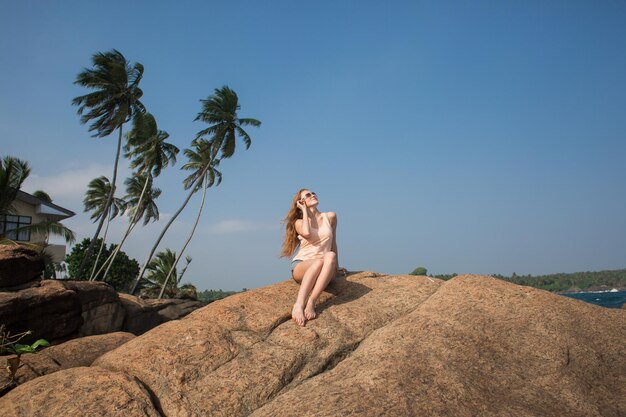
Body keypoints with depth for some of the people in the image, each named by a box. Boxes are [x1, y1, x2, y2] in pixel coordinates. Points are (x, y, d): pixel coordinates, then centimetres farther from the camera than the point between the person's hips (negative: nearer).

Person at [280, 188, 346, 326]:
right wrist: (305, 211, -1)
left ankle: (311, 302, -43)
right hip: (301, 267, -2)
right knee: (318, 261, -39)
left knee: (330, 256, -37)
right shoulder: (299, 222, 9)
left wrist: (336, 267, 24)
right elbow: (307, 233, -15)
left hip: (323, 270, 2)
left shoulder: (330, 217, 14)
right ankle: (299, 305, -53)